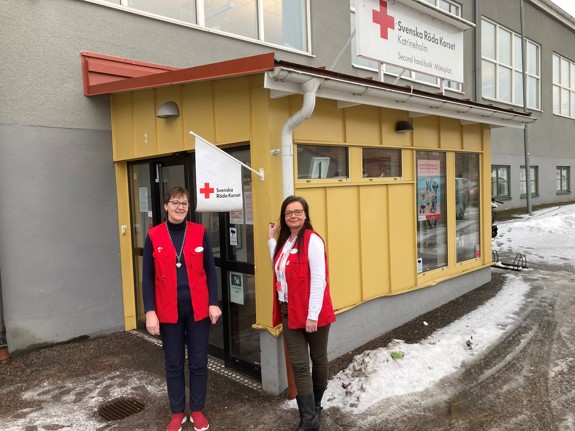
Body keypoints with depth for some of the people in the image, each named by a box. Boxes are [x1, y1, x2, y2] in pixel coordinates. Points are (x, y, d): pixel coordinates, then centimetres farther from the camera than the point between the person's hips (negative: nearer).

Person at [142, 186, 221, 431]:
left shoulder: (200, 233, -2)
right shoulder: (154, 236, -3)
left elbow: (210, 270, 1)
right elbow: (148, 277, -2)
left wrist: (214, 303, -5)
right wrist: (150, 311, -8)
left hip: (198, 308, 0)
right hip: (168, 310, 0)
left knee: (198, 361, 10)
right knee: (173, 363, 12)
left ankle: (197, 410, 29)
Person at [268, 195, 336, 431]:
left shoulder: (312, 240, -15)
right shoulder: (284, 240, 9)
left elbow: (318, 280, -18)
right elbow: (278, 268, 8)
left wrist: (313, 315, -20)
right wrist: (271, 239, 9)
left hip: (312, 313, -6)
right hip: (289, 311, 6)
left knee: (318, 359, 15)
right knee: (299, 364, 3)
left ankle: (315, 406, 35)